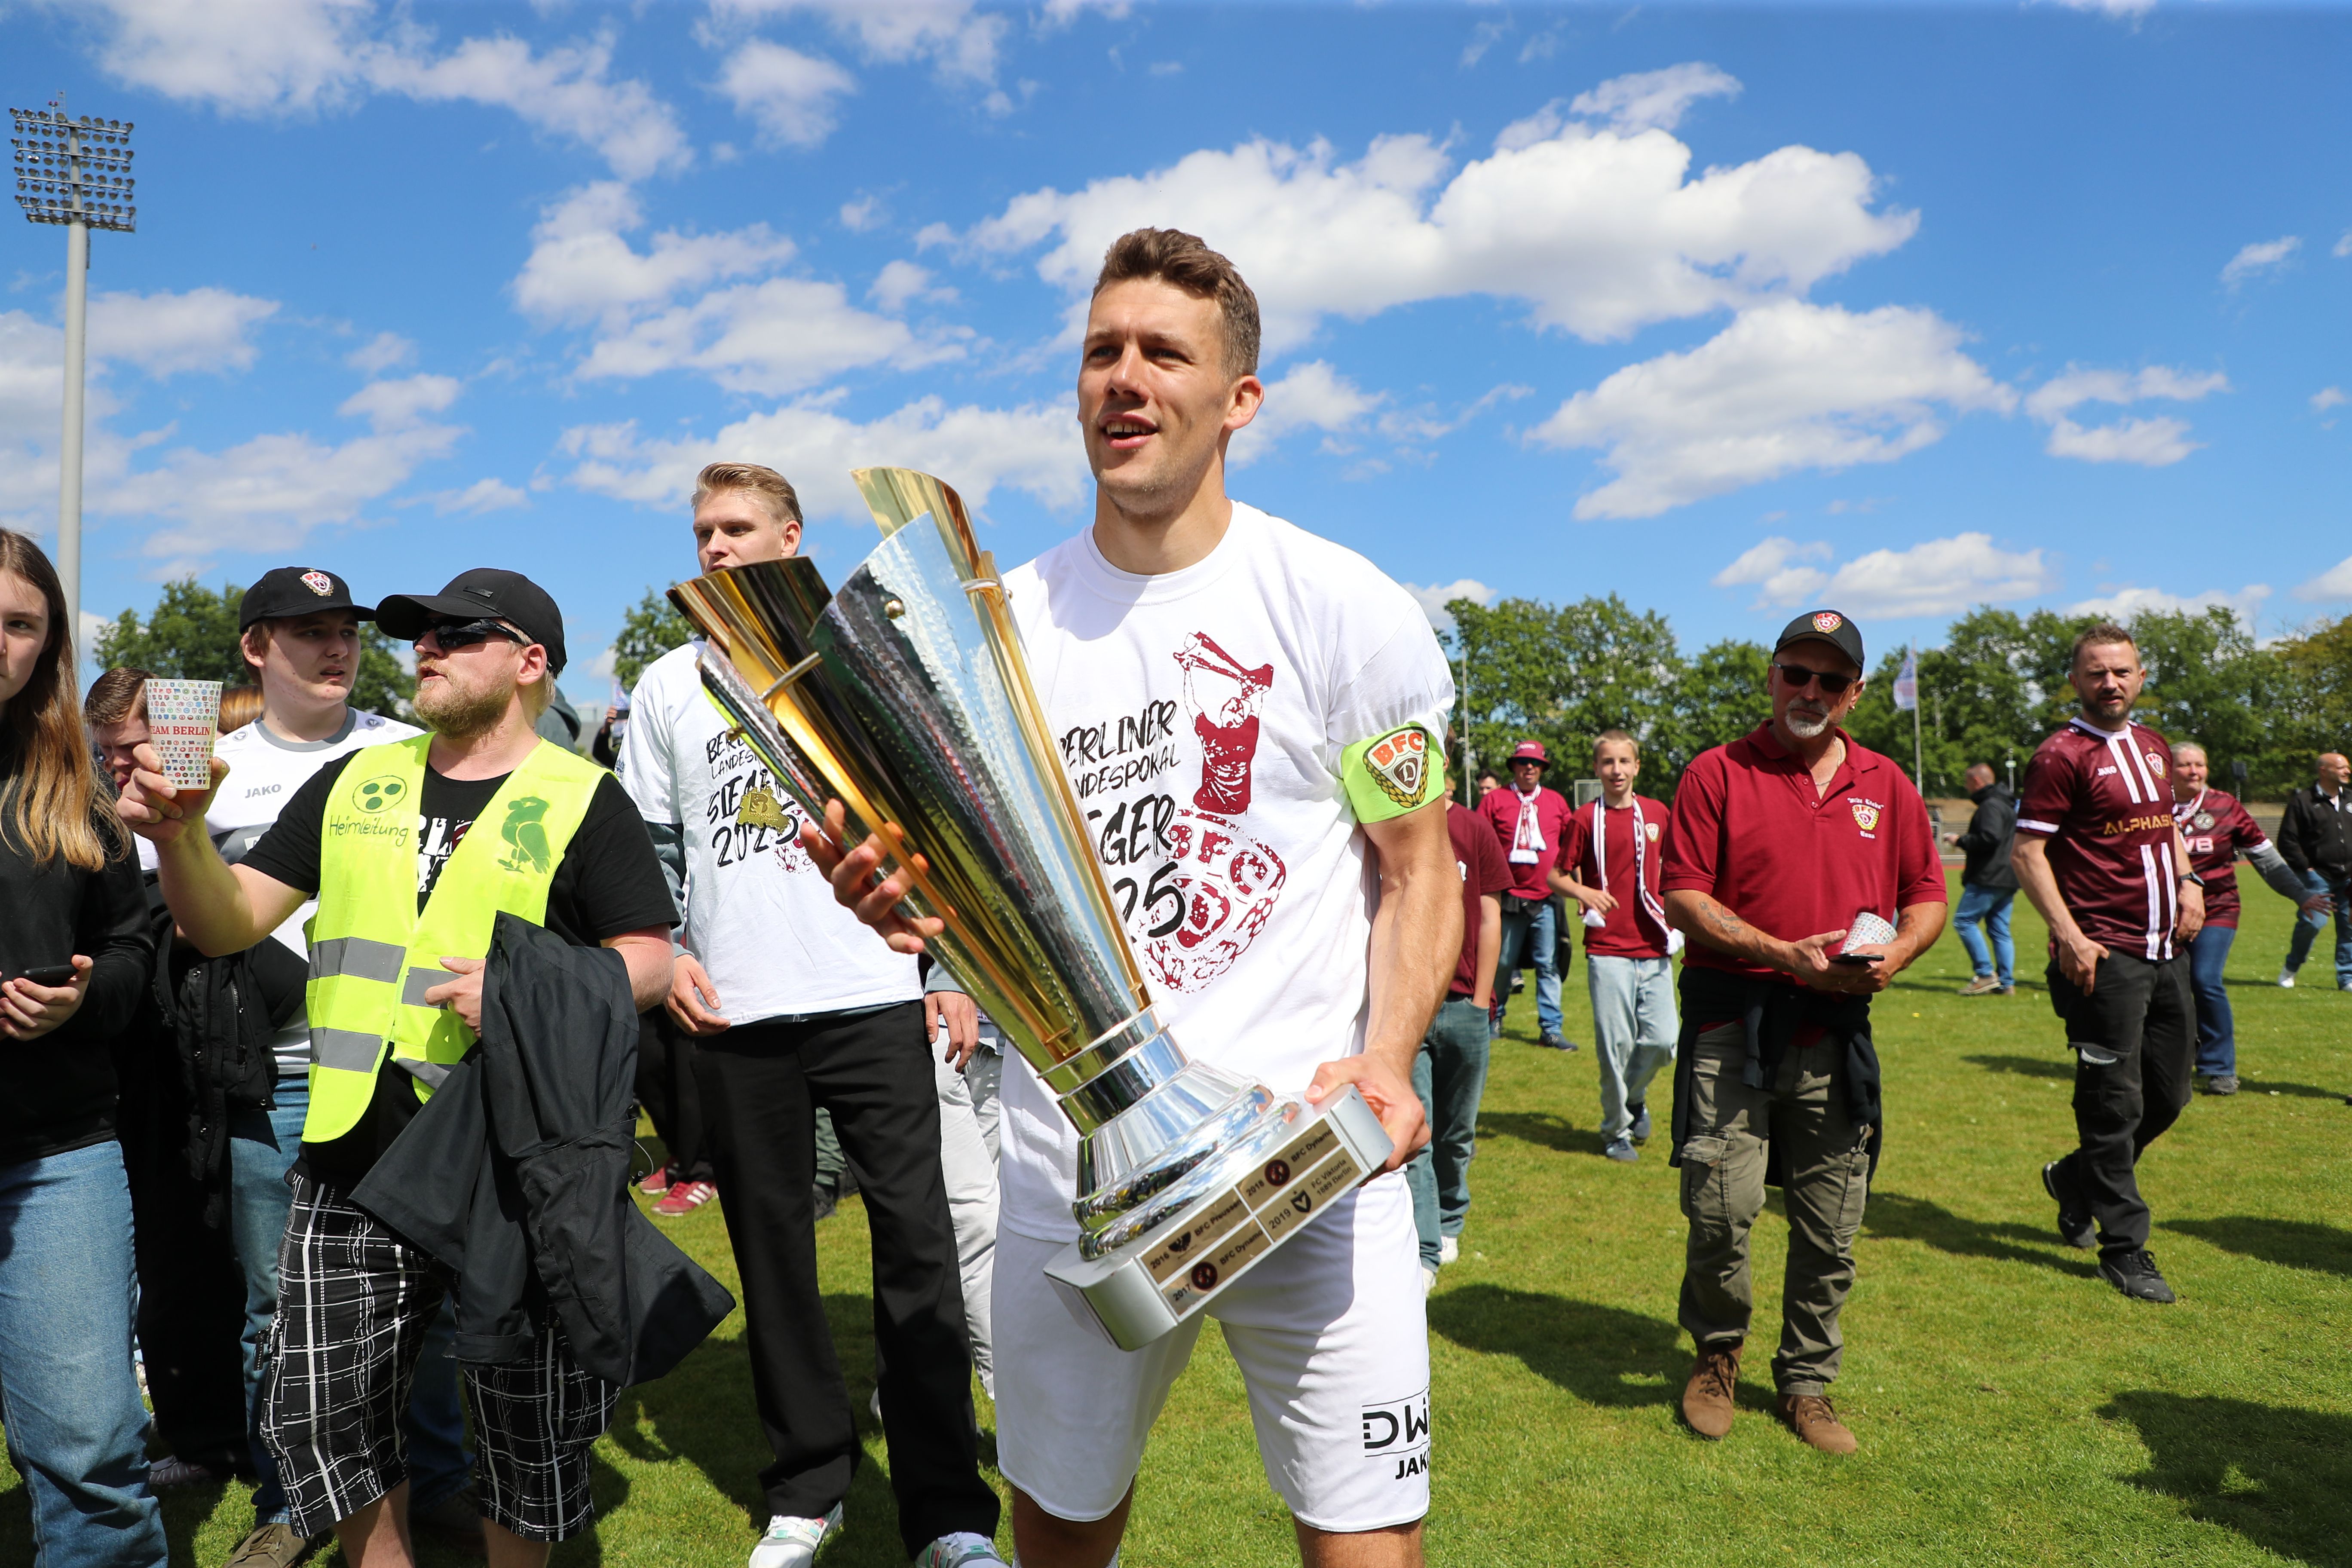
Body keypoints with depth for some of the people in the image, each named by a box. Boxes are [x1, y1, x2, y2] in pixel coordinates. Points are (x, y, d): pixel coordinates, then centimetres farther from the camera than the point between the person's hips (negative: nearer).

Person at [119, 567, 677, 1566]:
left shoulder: (582, 799, -1)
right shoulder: (353, 785, 13)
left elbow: (650, 960, -5)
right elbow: (228, 926, 10)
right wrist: (180, 834, -8)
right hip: (353, 1160, 4)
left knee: (528, 1436, 8)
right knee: (322, 1422, 10)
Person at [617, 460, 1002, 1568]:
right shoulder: (668, 685, 13)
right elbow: (648, 846, 15)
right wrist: (661, 954, -2)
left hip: (873, 997, -2)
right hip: (733, 1015, 2)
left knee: (916, 1238, -5)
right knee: (771, 1246, 9)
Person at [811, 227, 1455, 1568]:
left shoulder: (1345, 606, -4)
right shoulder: (1004, 619, 5)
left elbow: (1418, 867, 1)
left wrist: (1387, 1059, -16)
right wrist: (901, 897, -14)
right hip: (1070, 1167, 3)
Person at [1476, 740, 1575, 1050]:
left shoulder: (1557, 801, 12)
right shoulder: (1495, 800, 5)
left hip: (1547, 899, 1)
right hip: (1509, 898, -1)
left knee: (1548, 965, 0)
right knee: (1502, 963, 6)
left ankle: (1551, 1029, 4)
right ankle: (1494, 1019, 23)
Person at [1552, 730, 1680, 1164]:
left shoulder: (1658, 814, 8)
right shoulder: (1586, 819, -1)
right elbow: (1557, 875, 3)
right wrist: (1584, 892, -16)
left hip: (1655, 949, 3)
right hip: (1608, 950, -3)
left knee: (1662, 1039, -1)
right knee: (1615, 1043, -2)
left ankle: (1634, 1096, 29)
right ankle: (1617, 1129, 16)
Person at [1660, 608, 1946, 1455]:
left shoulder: (1886, 784, 11)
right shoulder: (1719, 773, -1)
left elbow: (1927, 893, 16)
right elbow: (1682, 896, -7)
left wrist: (1896, 953, -5)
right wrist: (1785, 955, -16)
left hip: (1837, 1035, 4)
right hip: (1733, 1026, -3)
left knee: (1831, 1232, 9)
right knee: (1720, 1211, -7)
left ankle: (1808, 1382, 29)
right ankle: (1717, 1354, 22)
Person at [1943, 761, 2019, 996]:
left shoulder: (1990, 806, -13)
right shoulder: (2010, 806, 20)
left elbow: (1989, 838, -25)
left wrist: (1961, 840, -12)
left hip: (1988, 879, -10)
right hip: (2008, 879, 10)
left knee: (1965, 920, -6)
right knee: (1999, 929, 10)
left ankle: (1986, 974, -10)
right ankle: (2006, 983, 9)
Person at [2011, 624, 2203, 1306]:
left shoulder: (2154, 747, 15)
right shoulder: (2061, 756, -9)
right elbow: (2027, 852, -13)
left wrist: (2188, 881, 8)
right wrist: (2067, 933, -21)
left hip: (2166, 949, 8)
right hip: (2103, 956, -8)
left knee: (2168, 1096, 15)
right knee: (2115, 1105, -1)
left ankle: (2075, 1180, 37)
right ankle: (2124, 1250, 10)